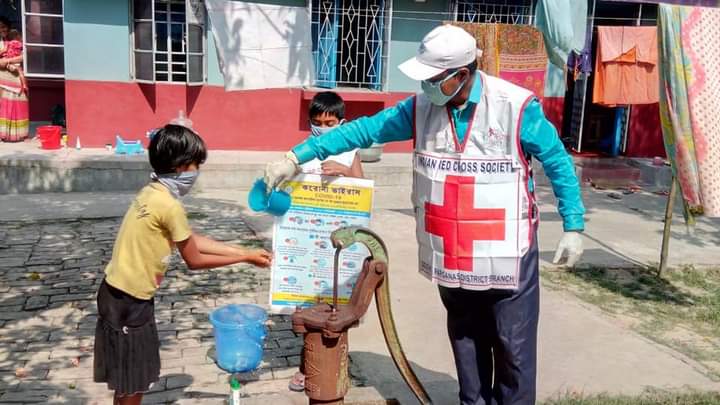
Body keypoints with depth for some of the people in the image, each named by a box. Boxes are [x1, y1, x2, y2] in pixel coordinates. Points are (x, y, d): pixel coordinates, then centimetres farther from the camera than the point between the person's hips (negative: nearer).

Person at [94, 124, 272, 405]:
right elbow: (194, 261, -12)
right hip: (129, 300, -9)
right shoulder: (169, 205, -22)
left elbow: (193, 241, 9)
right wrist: (244, 259, -2)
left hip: (122, 293, 9)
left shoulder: (153, 193, 5)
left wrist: (245, 251, 8)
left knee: (132, 379, 21)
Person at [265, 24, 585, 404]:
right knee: (465, 340, 19)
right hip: (450, 256, 4)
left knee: (514, 346, 6)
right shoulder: (421, 108, -3)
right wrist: (297, 156, -3)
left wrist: (573, 226, -5)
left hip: (507, 255, -4)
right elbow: (364, 130, -1)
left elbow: (559, 163, -4)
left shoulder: (518, 107, -14)